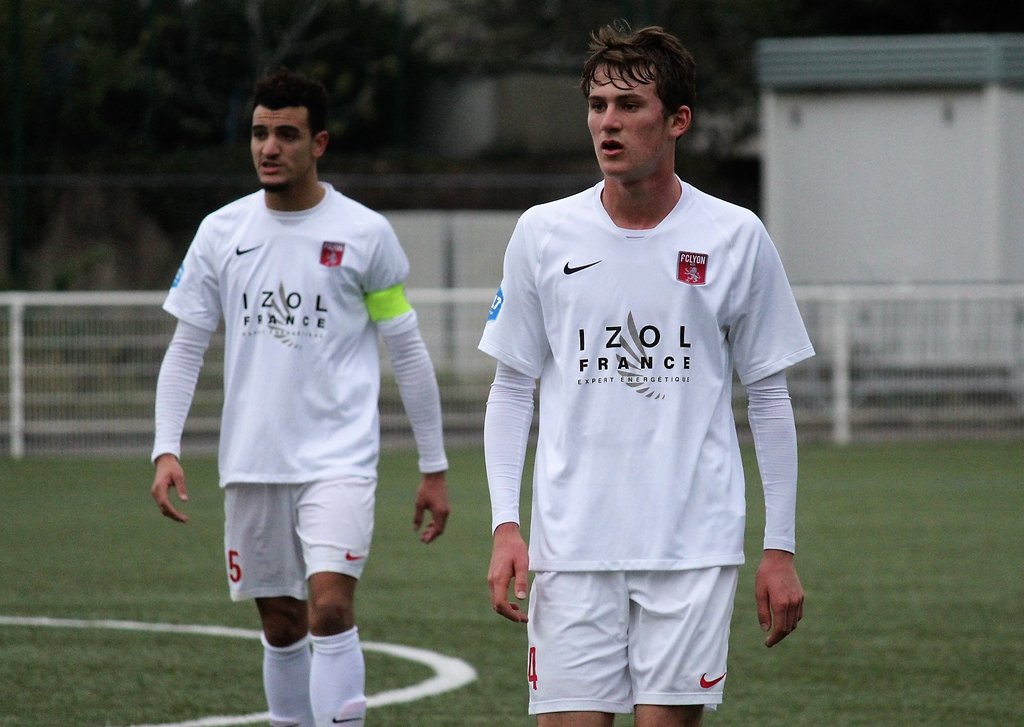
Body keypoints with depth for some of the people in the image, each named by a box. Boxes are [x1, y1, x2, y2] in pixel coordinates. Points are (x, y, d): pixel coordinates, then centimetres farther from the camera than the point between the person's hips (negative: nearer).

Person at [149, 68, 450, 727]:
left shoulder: (365, 234, -2)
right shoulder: (222, 232, 6)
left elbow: (409, 353, 3)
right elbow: (186, 347, 9)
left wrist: (434, 468, 4)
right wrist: (167, 450, -3)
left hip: (339, 457, -4)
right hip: (252, 465, 4)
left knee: (330, 604, -19)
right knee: (281, 624, 10)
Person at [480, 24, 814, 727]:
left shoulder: (736, 238, 2)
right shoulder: (543, 234, 4)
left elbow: (769, 398, 7)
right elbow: (511, 389, 10)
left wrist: (781, 547, 3)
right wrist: (506, 524, -1)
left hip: (695, 548, -1)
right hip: (571, 549, 1)